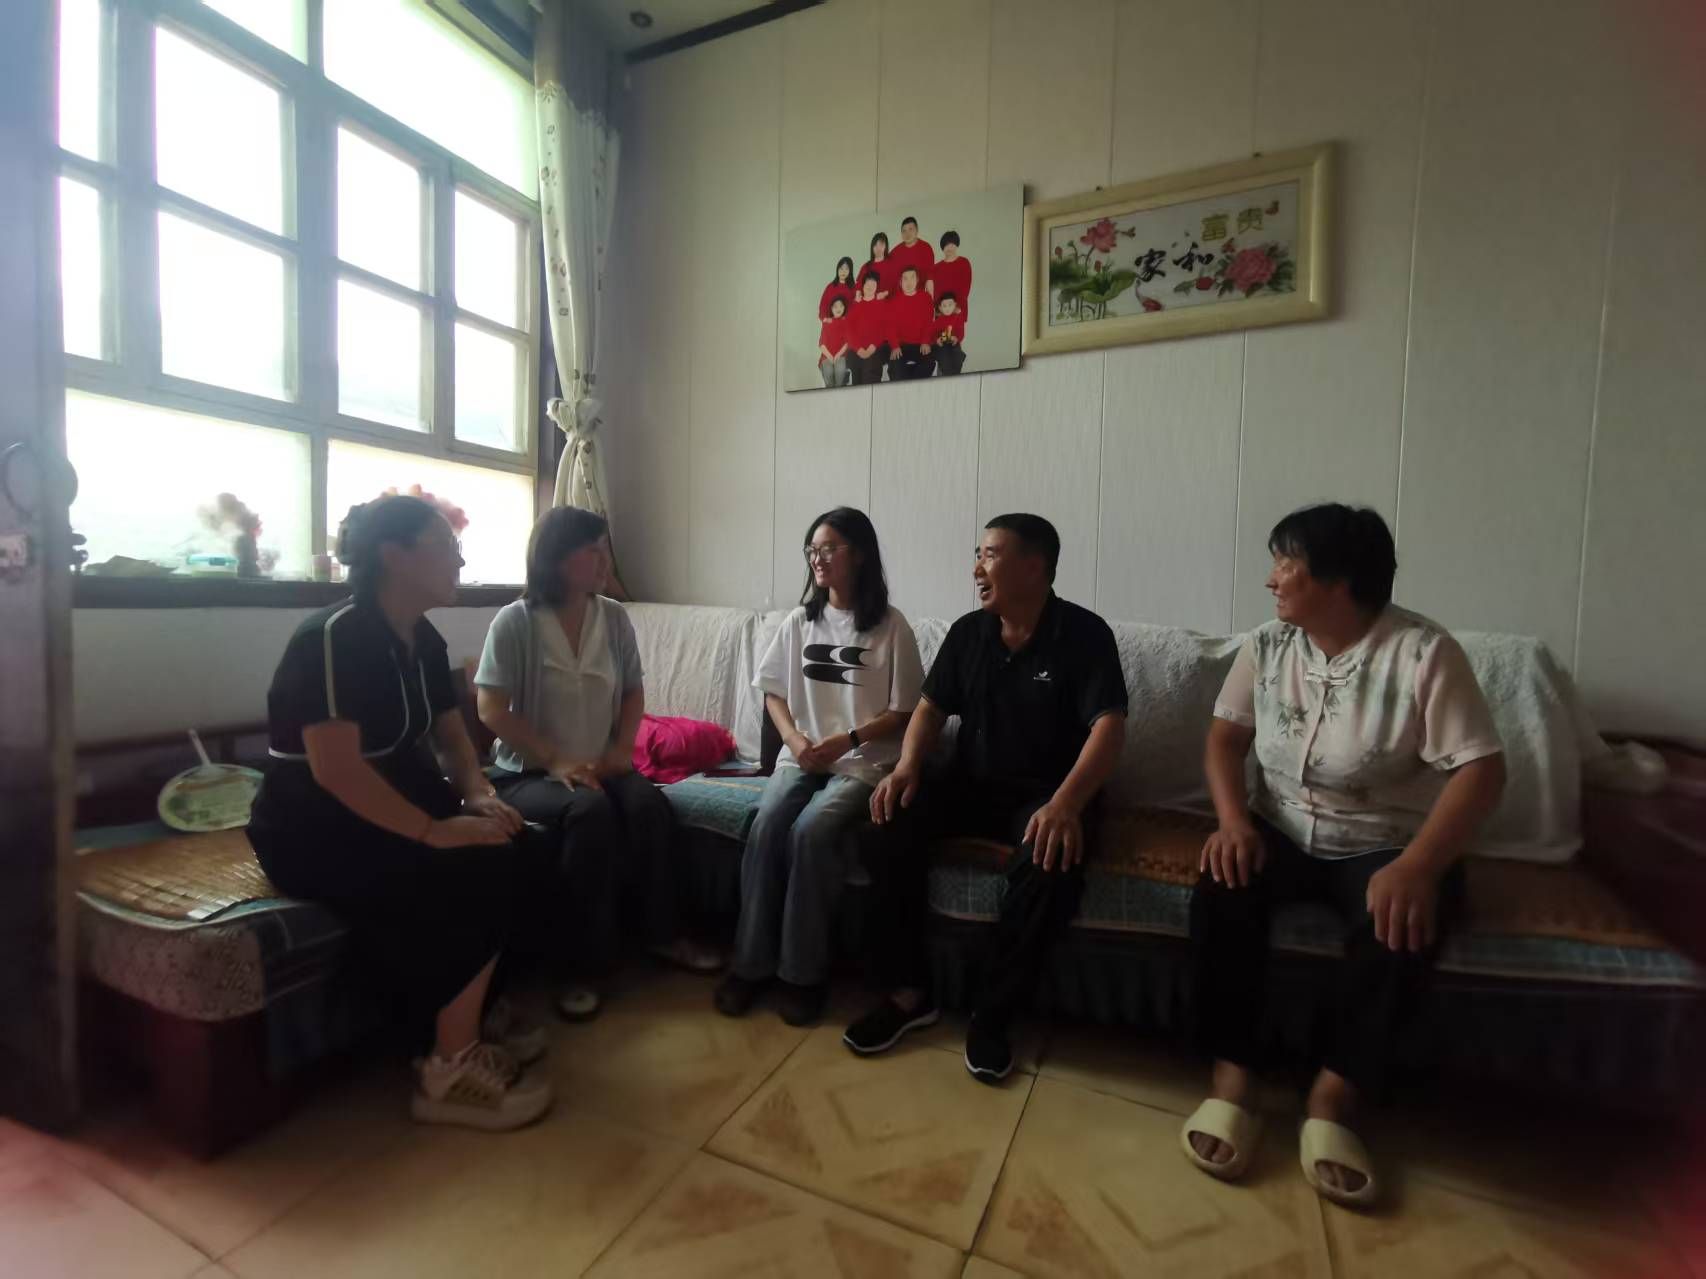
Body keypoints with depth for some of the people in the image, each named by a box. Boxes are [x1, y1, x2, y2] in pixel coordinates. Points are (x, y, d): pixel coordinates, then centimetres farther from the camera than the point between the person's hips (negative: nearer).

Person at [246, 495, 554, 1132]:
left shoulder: (423, 640, 6)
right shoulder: (335, 636, -20)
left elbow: (451, 734, 12)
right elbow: (334, 767, -28)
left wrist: (479, 796, -6)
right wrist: (433, 830, -29)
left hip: (392, 813, 8)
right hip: (315, 832, -8)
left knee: (523, 857, -8)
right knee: (477, 878, -24)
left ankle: (477, 1009, 11)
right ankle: (452, 1070, -9)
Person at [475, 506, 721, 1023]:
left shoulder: (615, 618, 3)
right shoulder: (515, 621, -10)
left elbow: (634, 692, 12)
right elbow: (491, 710, -12)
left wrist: (621, 749, -4)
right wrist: (556, 761, -19)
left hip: (600, 765, 4)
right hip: (529, 772, -4)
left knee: (650, 804, -25)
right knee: (591, 812, -33)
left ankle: (664, 933, -6)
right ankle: (587, 962, -20)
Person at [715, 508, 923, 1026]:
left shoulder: (891, 626, -4)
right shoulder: (799, 621, 9)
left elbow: (904, 712, -4)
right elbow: (773, 692, 13)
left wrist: (847, 741, -16)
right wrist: (793, 738, -6)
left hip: (863, 762, -4)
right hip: (801, 756, 4)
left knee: (810, 831, -28)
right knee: (765, 826, -23)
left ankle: (803, 972, -12)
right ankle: (749, 963, -9)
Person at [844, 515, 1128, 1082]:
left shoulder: (1084, 634, -11)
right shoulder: (967, 632, 4)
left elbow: (1109, 727, -20)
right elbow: (931, 708, 7)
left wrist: (1065, 805, -36)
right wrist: (907, 768, -14)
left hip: (1045, 794, -4)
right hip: (970, 784, 4)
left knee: (1051, 861, -35)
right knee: (891, 820, -21)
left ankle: (991, 1015, -13)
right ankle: (909, 991, -8)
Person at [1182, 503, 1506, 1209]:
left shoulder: (1423, 652, -14)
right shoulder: (1265, 645, -1)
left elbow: (1482, 769, -18)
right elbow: (1225, 737, 1)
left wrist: (1417, 866, -32)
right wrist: (1235, 821, -17)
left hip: (1386, 845, -2)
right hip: (1281, 831, 3)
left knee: (1400, 925, -33)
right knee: (1222, 887, -27)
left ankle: (1331, 1098, -16)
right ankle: (1231, 1076, -17)